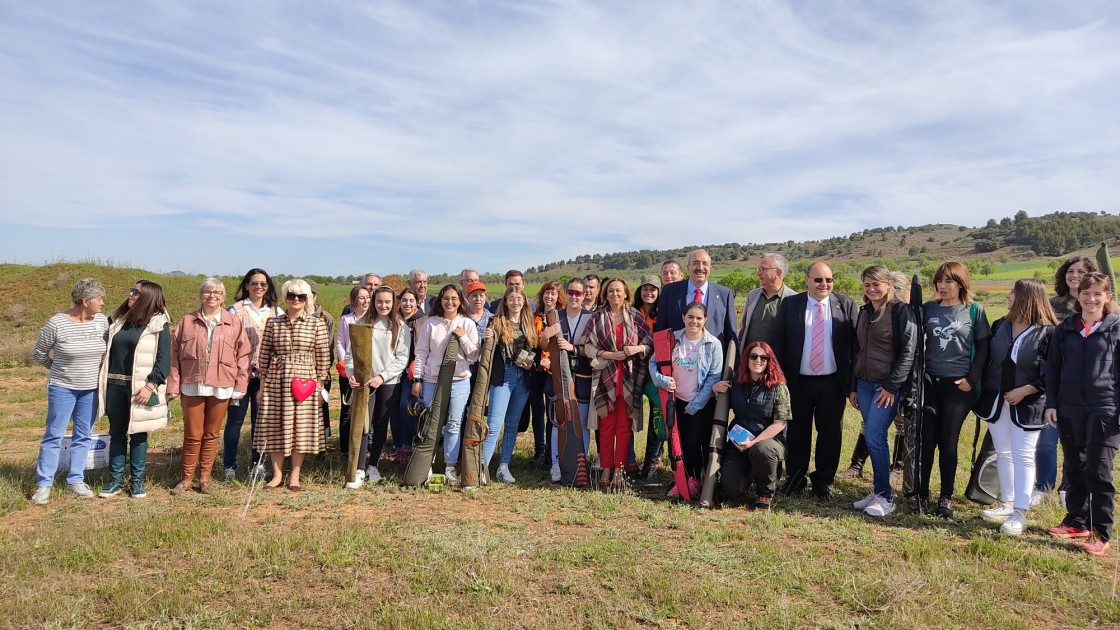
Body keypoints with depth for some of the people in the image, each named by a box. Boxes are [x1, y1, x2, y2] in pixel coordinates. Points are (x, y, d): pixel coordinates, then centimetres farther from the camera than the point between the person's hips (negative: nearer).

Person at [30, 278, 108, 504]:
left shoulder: (102, 321, -3)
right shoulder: (56, 323, -13)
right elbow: (38, 354, 0)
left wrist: (94, 369, 4)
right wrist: (60, 368, 6)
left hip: (91, 389, 4)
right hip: (62, 388, -3)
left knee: (83, 436, 10)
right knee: (54, 435, 3)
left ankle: (75, 480, 20)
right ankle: (44, 484, 13)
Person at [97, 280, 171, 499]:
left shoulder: (158, 325, -6)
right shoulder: (117, 320, 10)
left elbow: (164, 360, -10)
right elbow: (105, 349, 15)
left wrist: (151, 386, -16)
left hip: (139, 388, -4)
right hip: (115, 385, 4)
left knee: (138, 434, 5)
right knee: (116, 433, 11)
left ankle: (137, 481, 16)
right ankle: (115, 481, 20)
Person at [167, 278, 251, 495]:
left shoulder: (234, 324, 2)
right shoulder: (187, 322, 4)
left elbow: (243, 355, 1)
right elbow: (175, 355, 4)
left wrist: (240, 386, -4)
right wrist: (174, 385, -1)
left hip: (221, 388, 0)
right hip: (192, 386, 0)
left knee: (211, 434, 9)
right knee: (192, 434, 5)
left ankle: (204, 478, 21)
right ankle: (187, 477, 21)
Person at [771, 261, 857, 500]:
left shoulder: (846, 305, 1)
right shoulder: (790, 304, 0)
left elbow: (855, 344, -1)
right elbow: (778, 343, 0)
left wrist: (853, 382, -5)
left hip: (833, 382, 0)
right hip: (799, 381, 0)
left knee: (830, 433, 9)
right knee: (797, 432, 12)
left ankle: (823, 482, 27)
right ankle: (795, 478, 29)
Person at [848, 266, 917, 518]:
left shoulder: (901, 311, -8)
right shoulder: (864, 312, 13)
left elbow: (908, 351, -13)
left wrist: (892, 386, -15)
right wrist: (853, 386, 14)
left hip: (888, 385, -6)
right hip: (864, 384, 6)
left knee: (874, 438, -9)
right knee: (874, 439, 9)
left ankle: (885, 497, 4)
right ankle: (879, 493, 19)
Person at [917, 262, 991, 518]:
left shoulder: (974, 310, -2)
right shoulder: (928, 309, 4)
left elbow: (982, 348, 0)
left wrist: (972, 379, -7)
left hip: (958, 385, -2)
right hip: (929, 382, 2)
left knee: (948, 443, 4)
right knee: (926, 441, 3)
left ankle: (946, 497, 15)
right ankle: (921, 494, 11)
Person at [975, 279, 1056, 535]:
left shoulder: (1047, 332, -11)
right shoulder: (999, 326, 7)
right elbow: (987, 360, 9)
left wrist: (1024, 391, -16)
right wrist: (983, 394, 4)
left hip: (1026, 405, -6)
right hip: (996, 401, 6)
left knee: (1023, 456, -3)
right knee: (1003, 453, 14)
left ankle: (1020, 513, 1)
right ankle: (1006, 504, 25)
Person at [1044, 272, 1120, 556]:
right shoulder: (1065, 329, 9)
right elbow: (1052, 368, 10)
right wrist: (1051, 403, 3)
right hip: (1070, 408, 4)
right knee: (1074, 468, 12)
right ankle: (1076, 522, 24)